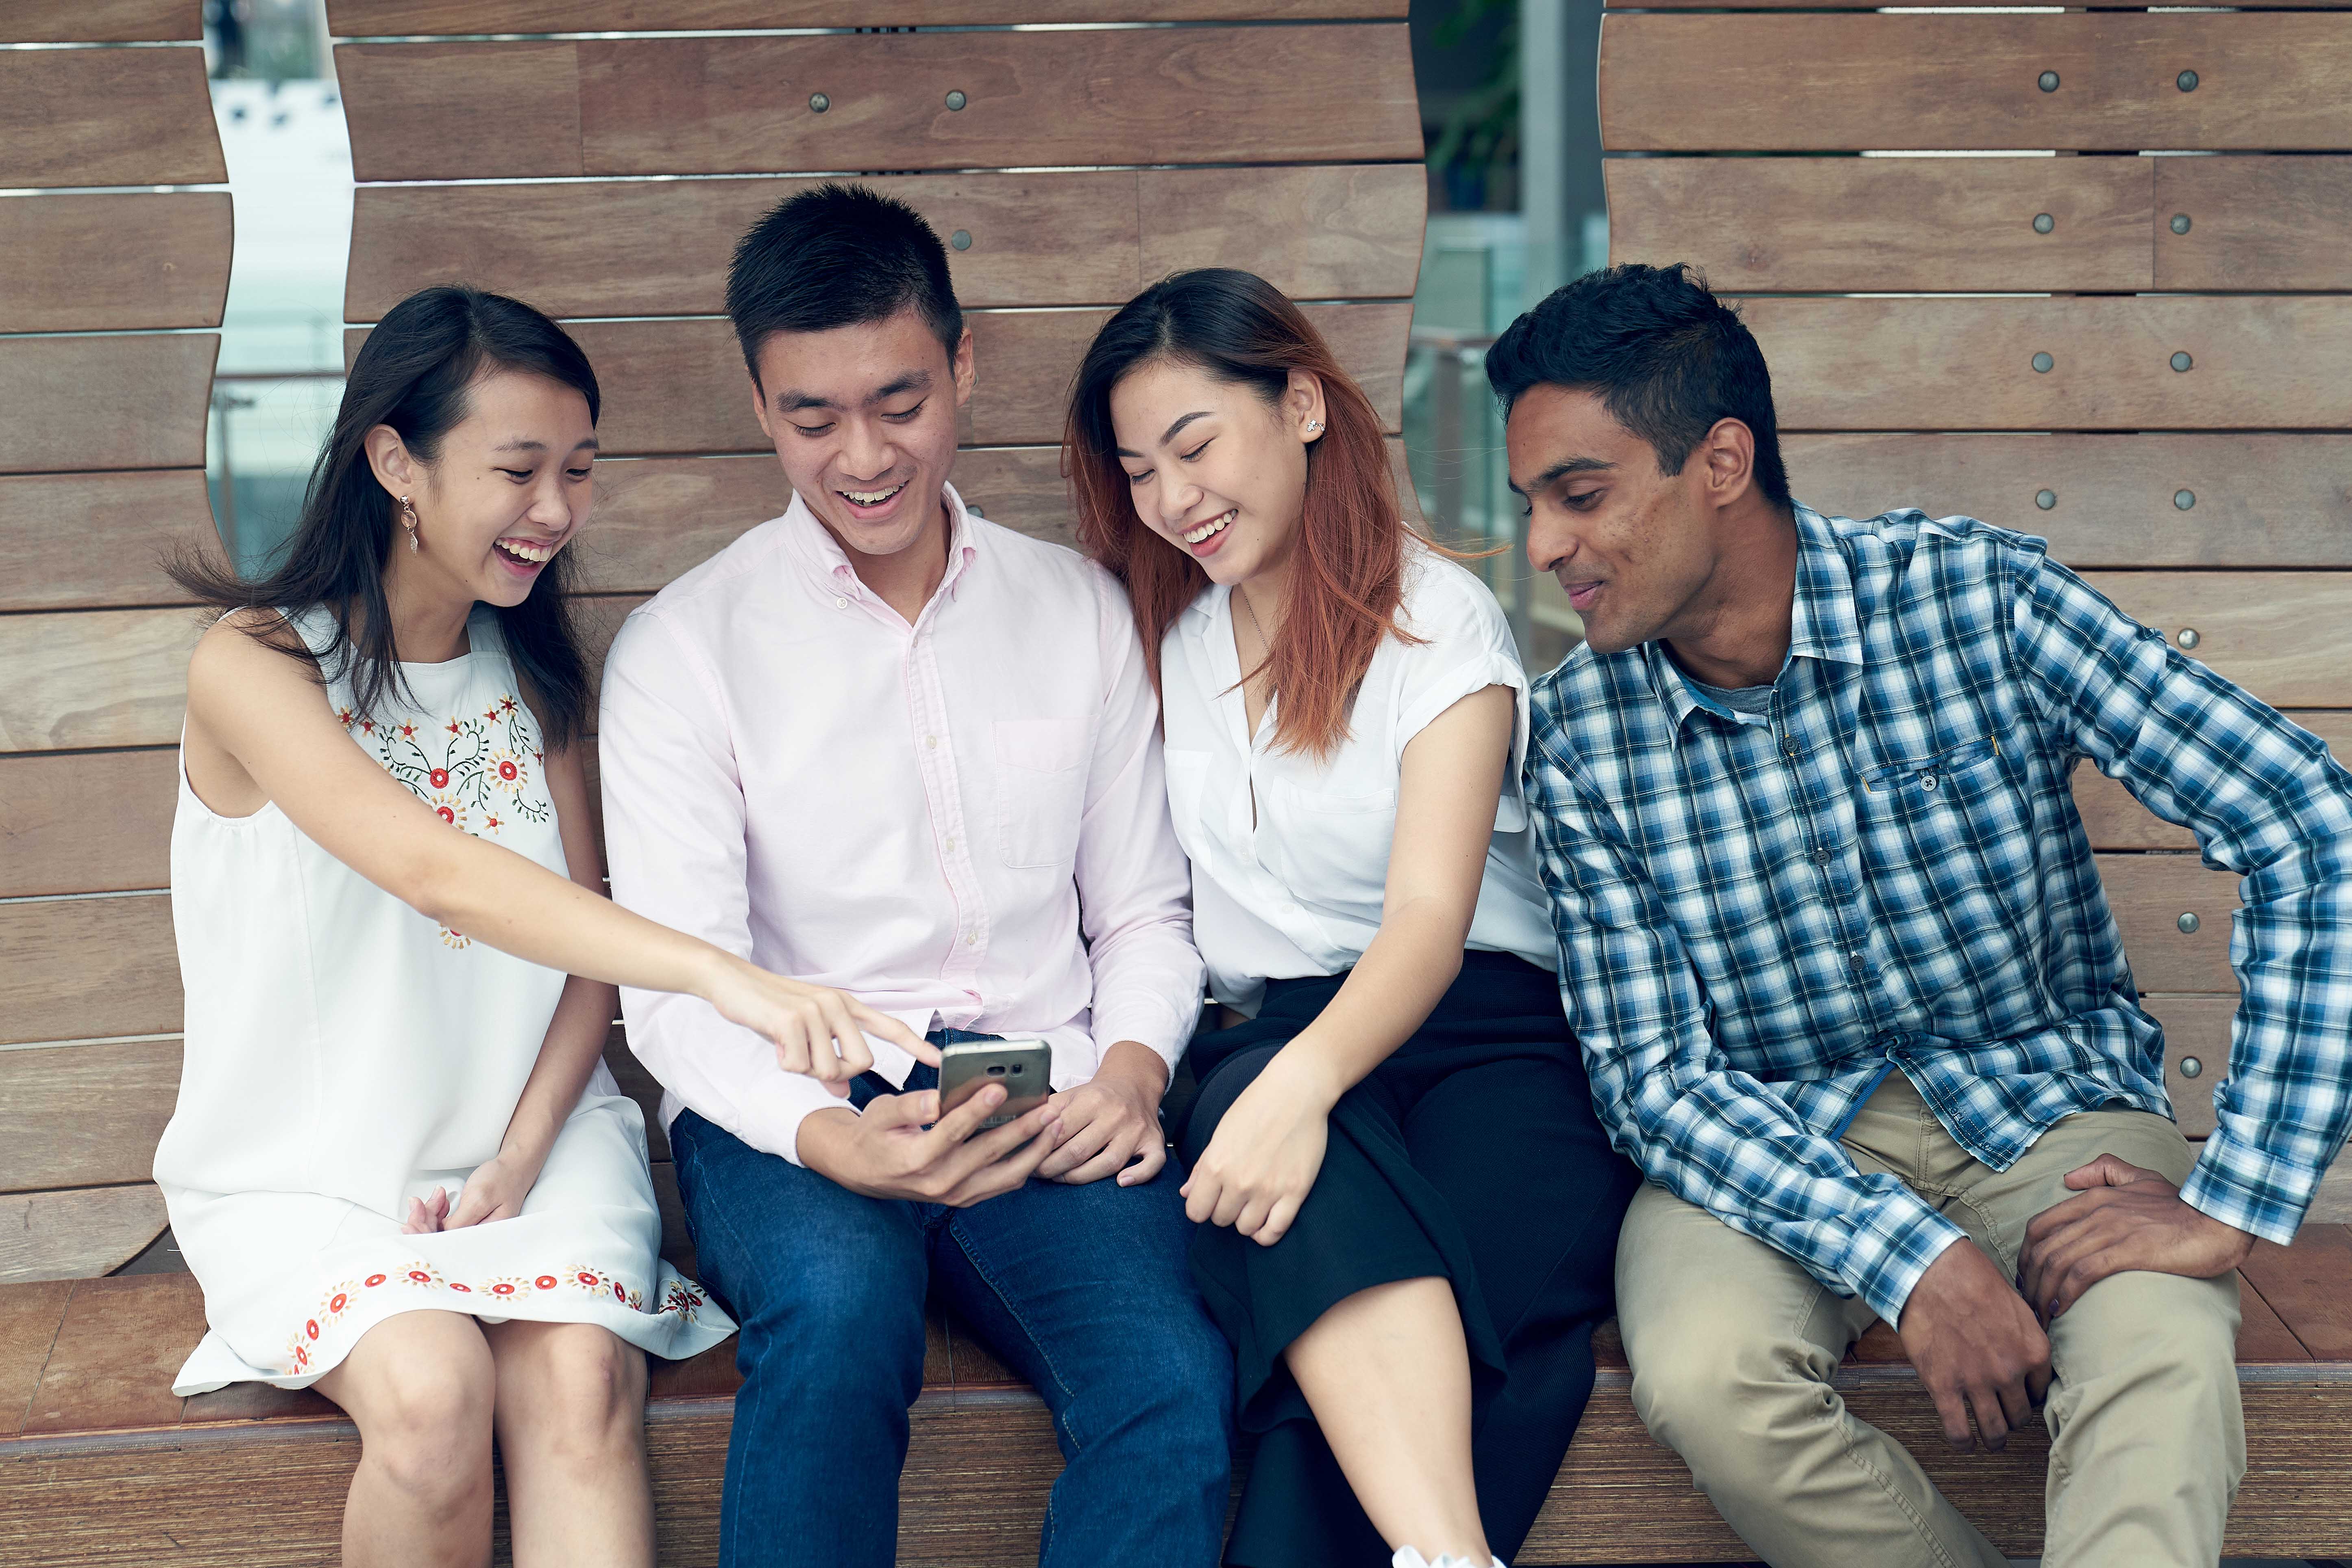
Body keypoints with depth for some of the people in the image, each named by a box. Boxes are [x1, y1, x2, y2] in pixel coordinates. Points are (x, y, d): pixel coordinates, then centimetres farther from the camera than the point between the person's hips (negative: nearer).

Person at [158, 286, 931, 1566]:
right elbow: (434, 874, -29)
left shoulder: (533, 669, 7)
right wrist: (721, 975, -42)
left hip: (531, 1135, 4)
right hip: (307, 1173, -3)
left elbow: (586, 936, 9)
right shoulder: (253, 667, -12)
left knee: (578, 1381, -25)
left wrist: (518, 1162, -9)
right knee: (432, 1391, -30)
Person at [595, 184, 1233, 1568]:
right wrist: (829, 1137, -23)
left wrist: (1132, 1067, -4)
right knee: (839, 1306, -38)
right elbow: (675, 989, -3)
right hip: (793, 1114, -2)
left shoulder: (1082, 611, 15)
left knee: (1177, 1387, -29)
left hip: (1043, 1101, 2)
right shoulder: (685, 648, 4)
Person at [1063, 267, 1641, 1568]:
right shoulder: (1165, 642, 19)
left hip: (1489, 1033, -1)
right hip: (1270, 1044, 2)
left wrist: (1309, 1074, -31)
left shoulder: (1440, 618, 4)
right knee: (1319, 1186, -37)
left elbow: (1432, 912, -11)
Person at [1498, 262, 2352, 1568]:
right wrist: (1911, 1259, -25)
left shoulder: (1975, 596, -13)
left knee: (2163, 1365, -35)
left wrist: (2233, 1204, -22)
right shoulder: (1580, 736, -7)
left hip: (2050, 1102, -2)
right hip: (1771, 1135, 2)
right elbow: (1654, 1074, -9)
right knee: (1703, 1373, -31)